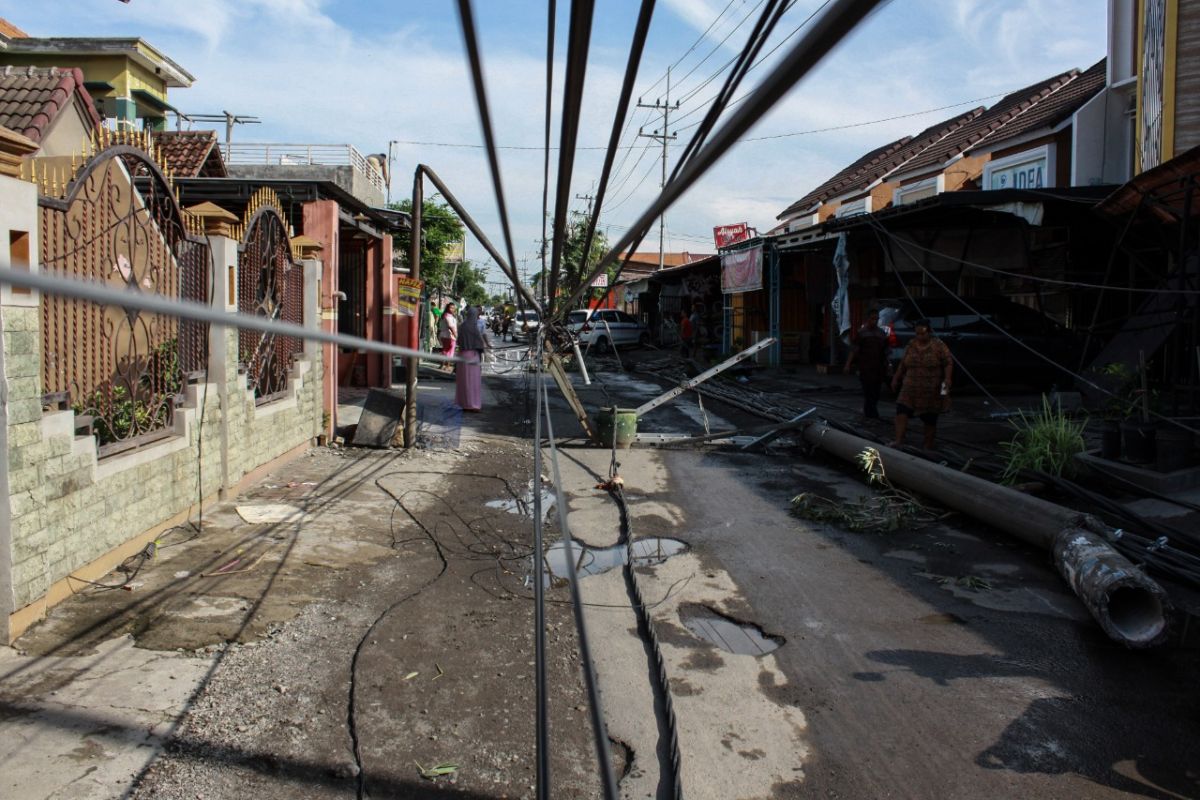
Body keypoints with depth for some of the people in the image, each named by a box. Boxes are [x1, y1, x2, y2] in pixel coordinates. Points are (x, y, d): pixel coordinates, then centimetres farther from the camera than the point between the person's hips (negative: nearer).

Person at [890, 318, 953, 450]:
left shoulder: (939, 345, -5)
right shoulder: (911, 345, 7)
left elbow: (948, 363, -5)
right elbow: (903, 364, 15)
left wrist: (947, 379, -17)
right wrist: (896, 379, 17)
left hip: (931, 391, -3)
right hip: (911, 389, 3)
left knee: (930, 419, 5)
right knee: (901, 411, -14)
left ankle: (929, 445, 17)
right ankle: (899, 440, -18)